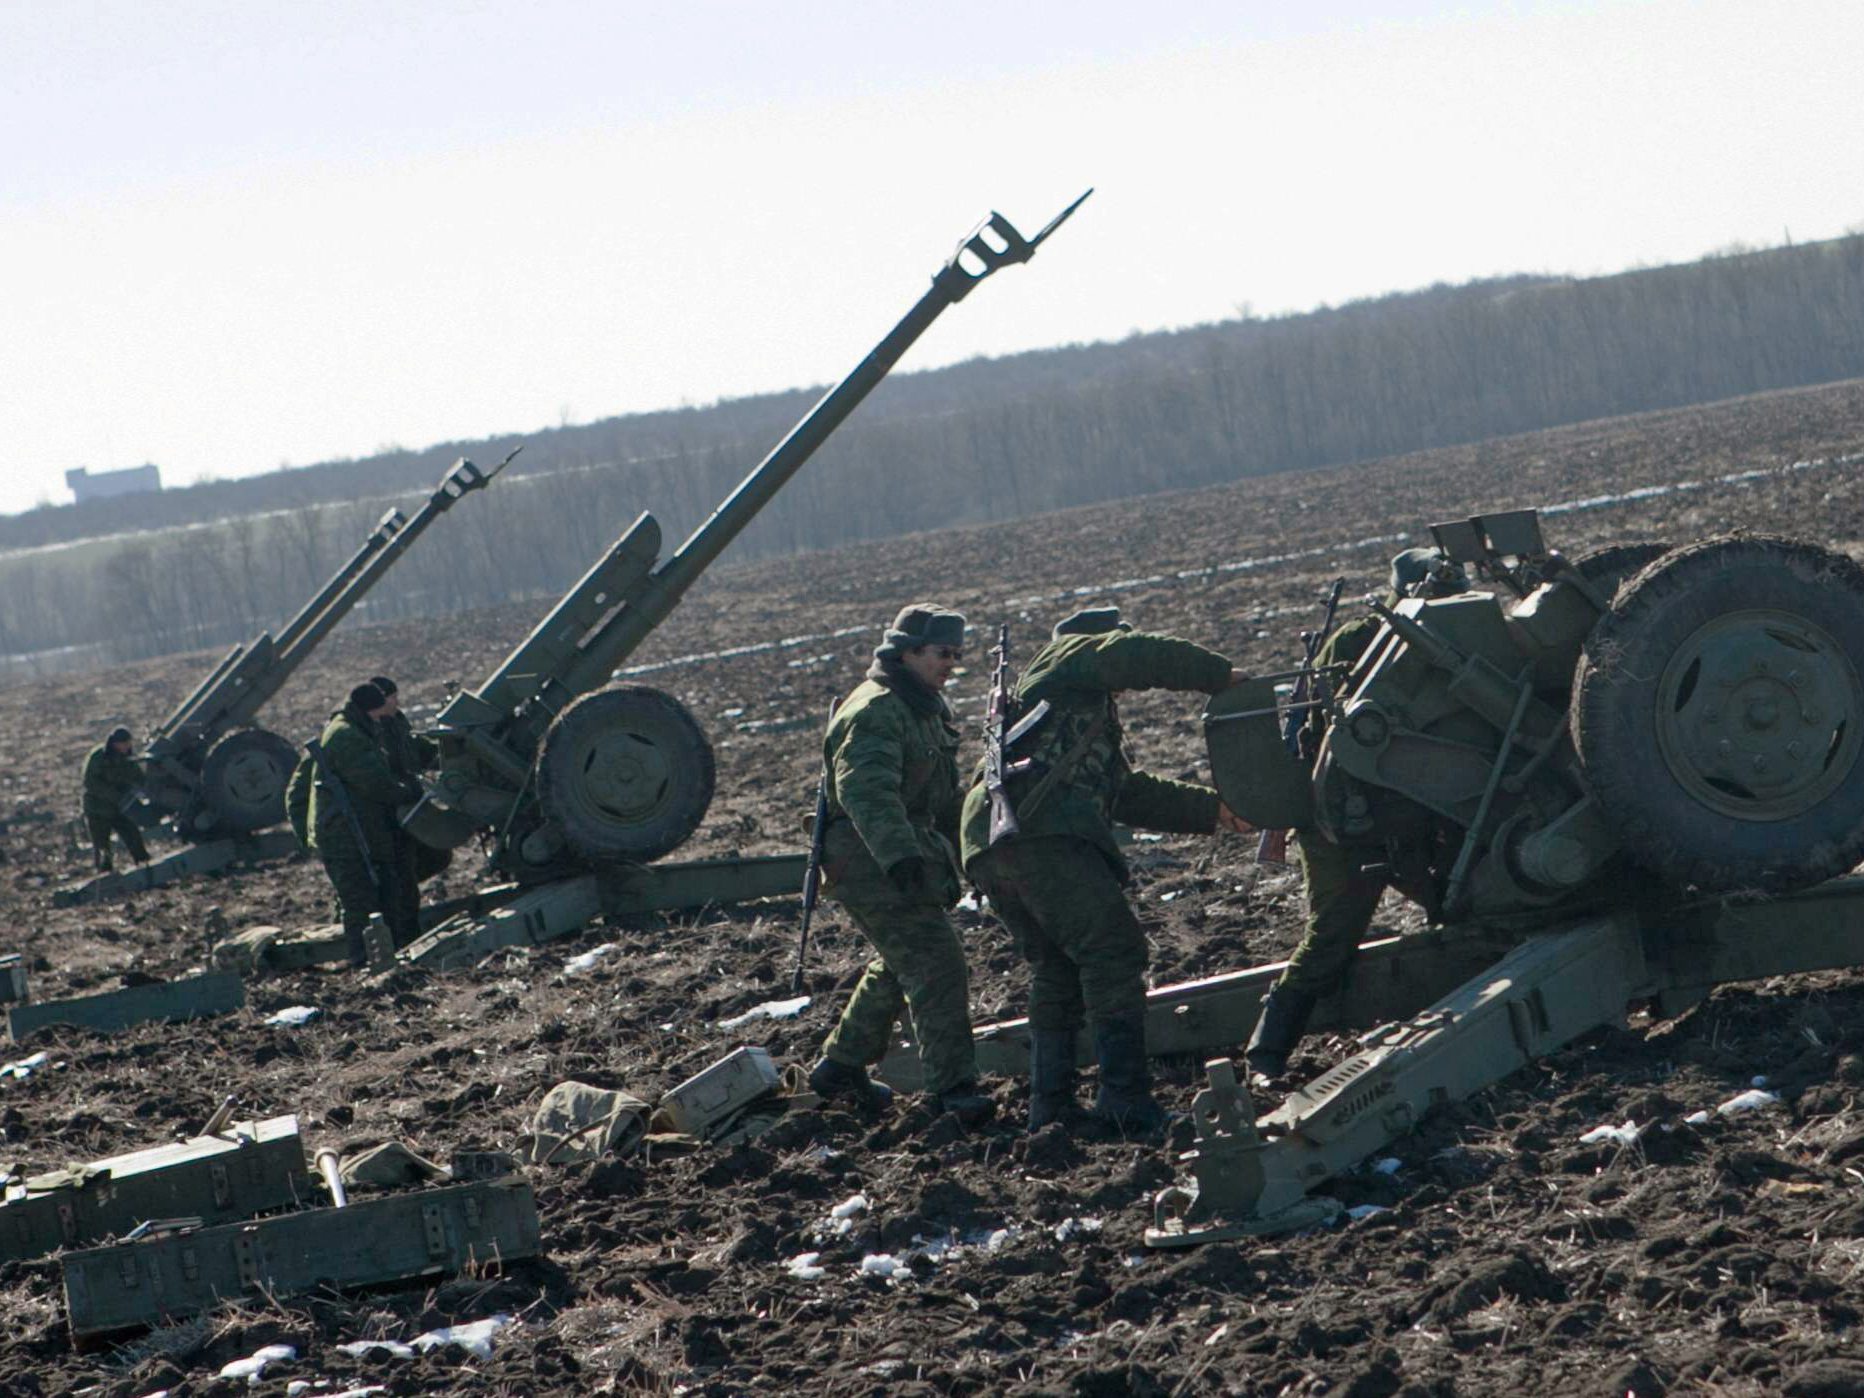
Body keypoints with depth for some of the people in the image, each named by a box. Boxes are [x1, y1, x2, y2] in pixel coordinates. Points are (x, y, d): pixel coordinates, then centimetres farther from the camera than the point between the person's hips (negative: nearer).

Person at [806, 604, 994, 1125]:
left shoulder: (927, 709, 17)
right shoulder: (874, 711, -18)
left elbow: (942, 798, 28)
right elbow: (866, 791, -32)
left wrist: (948, 862, 29)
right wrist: (898, 854, -44)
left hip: (907, 858, 11)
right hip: (869, 862, -11)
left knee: (899, 964, 21)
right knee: (935, 963, -16)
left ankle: (840, 1067, 33)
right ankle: (953, 1088, -17)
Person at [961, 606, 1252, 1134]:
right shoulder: (1071, 657, 14)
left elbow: (1135, 794, 32)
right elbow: (1133, 656, -5)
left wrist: (1213, 810, 24)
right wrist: (1219, 674, 3)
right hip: (1039, 832, -10)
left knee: (1056, 972, 17)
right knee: (1113, 951, -11)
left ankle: (1049, 1110, 16)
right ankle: (1128, 1101, -17)